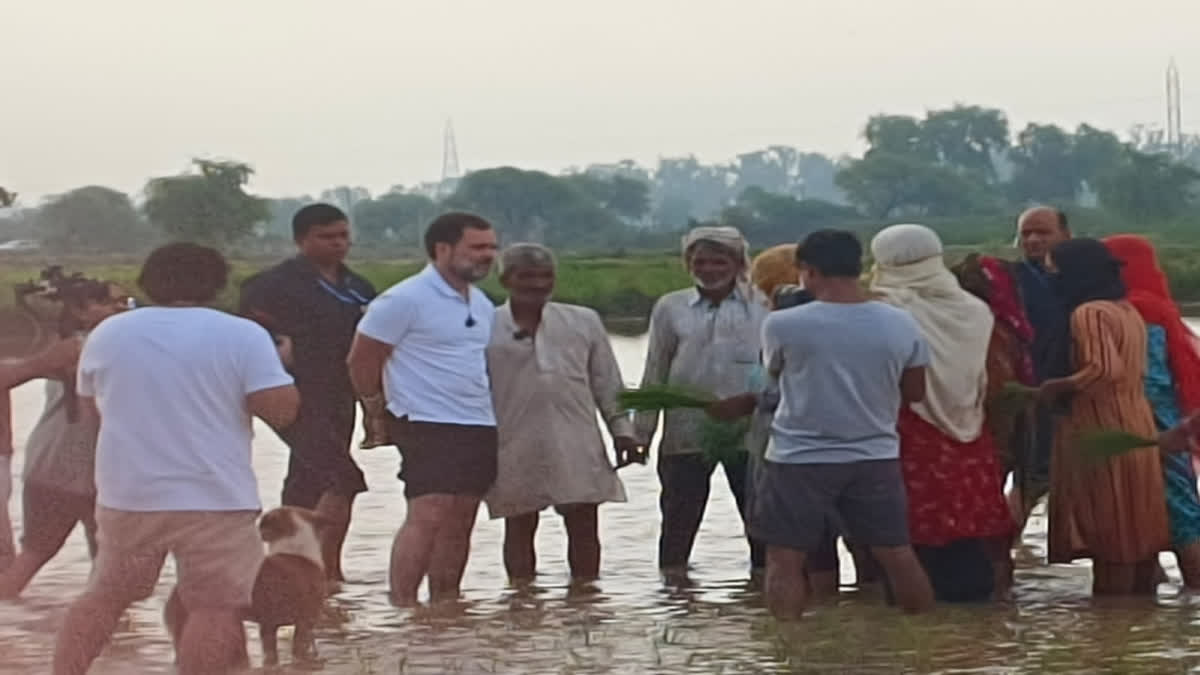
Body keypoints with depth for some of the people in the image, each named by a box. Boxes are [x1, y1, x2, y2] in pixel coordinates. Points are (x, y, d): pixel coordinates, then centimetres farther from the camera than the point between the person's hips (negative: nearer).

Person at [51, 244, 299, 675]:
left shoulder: (108, 332, 7)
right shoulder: (242, 334, -6)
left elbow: (89, 407, 19)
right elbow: (281, 410, -13)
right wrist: (277, 366, 6)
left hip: (125, 493, 5)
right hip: (214, 498, -4)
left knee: (105, 595, 18)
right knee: (218, 607, -1)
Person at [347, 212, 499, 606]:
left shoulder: (482, 304, 14)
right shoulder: (405, 300, -11)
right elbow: (362, 359, -7)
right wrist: (377, 408, 0)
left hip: (480, 426, 8)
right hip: (428, 426, -8)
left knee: (459, 522, 9)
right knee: (428, 516, -16)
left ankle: (446, 604, 16)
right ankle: (402, 605, -14)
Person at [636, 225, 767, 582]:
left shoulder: (761, 307, 1)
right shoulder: (670, 308, 6)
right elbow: (654, 374, 10)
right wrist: (642, 430, 7)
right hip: (686, 431, 1)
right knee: (680, 513, 6)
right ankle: (673, 576, 15)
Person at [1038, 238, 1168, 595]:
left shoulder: (1089, 313, -15)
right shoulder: (1127, 310, 14)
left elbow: (1103, 370, -25)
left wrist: (1055, 387, -13)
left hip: (1103, 433, -9)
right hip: (1134, 428, 9)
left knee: (1110, 530, -5)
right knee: (1137, 527, 11)